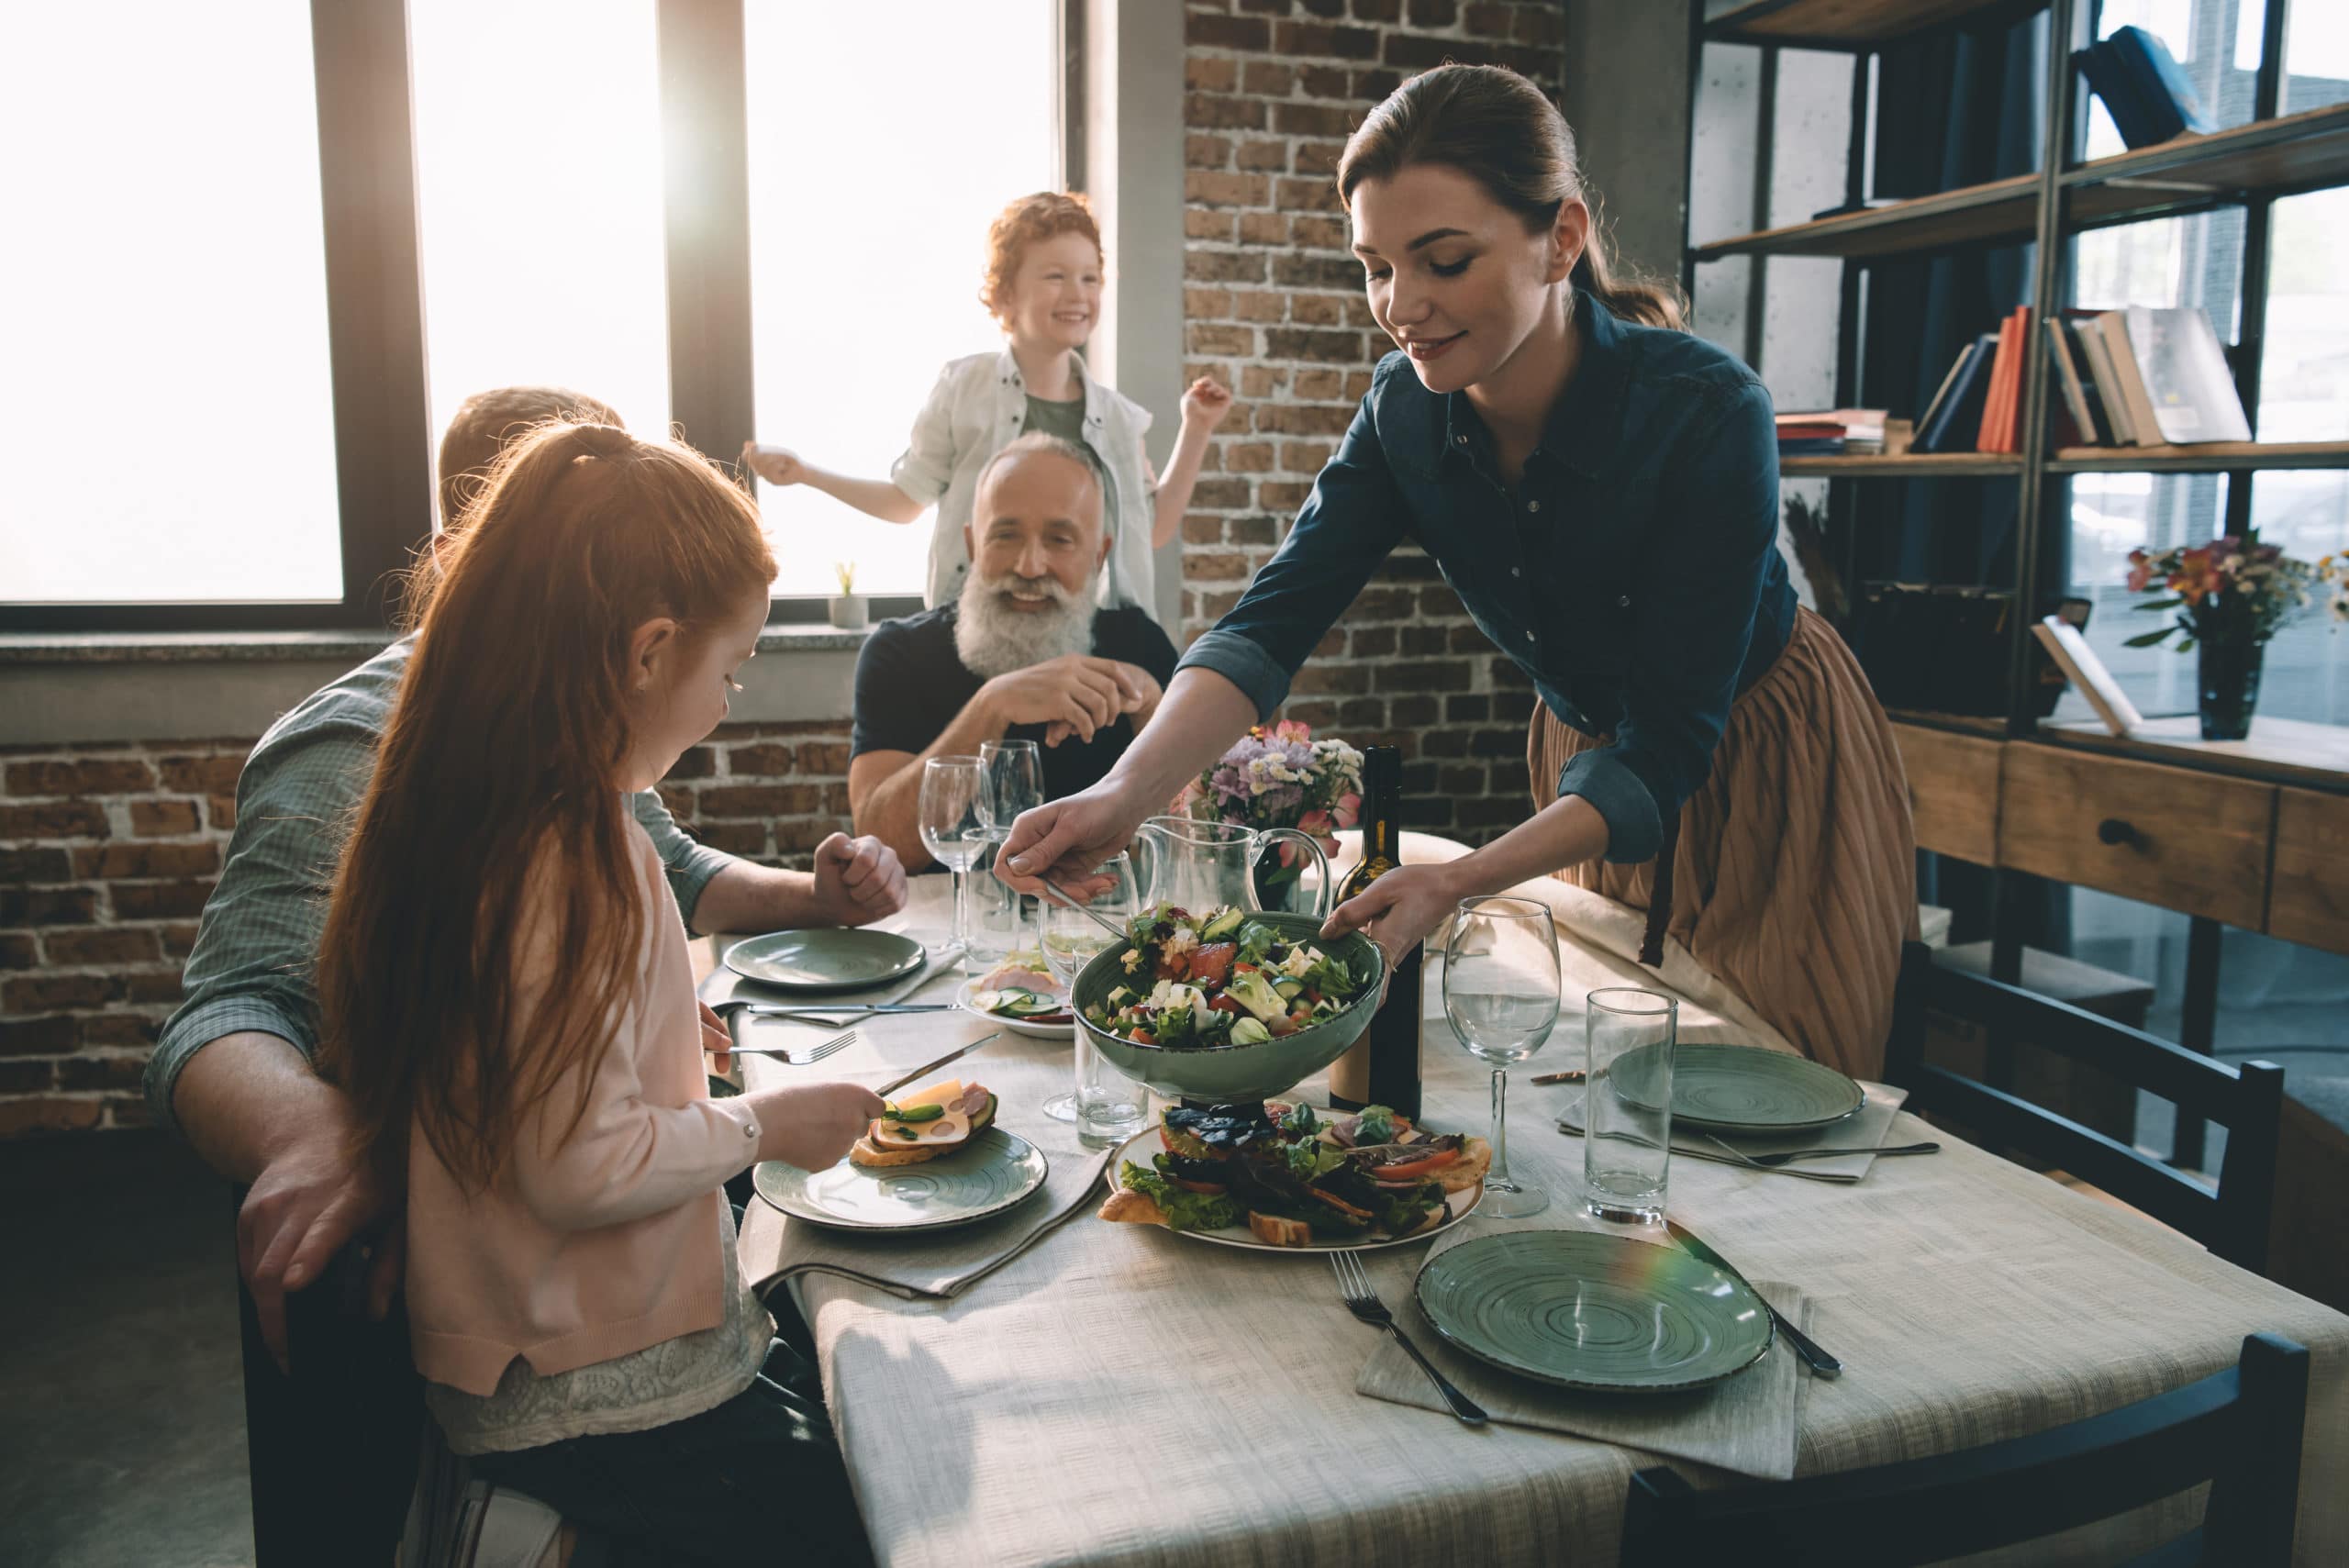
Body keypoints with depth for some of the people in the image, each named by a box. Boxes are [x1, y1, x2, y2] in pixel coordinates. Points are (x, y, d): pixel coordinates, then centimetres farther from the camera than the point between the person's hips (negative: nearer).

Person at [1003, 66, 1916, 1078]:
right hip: (1586, 749, 4)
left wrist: (1459, 883, -44)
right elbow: (1273, 622, -23)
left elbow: (1664, 750, -31)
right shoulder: (1407, 408, -16)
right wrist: (1124, 795, -40)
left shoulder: (1706, 414, -32)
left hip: (1762, 762, -4)